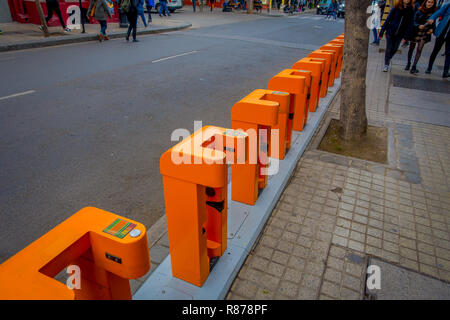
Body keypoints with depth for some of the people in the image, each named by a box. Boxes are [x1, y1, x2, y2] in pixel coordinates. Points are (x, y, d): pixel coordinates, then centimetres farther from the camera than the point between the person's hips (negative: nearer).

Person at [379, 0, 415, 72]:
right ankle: (386, 65, 6)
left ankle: (388, 58, 32)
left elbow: (409, 24, 3)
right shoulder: (396, 8, -4)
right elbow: (388, 20, -2)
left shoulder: (411, 10, 1)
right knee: (389, 49, -1)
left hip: (400, 34, 2)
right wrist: (382, 31, -5)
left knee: (395, 49, 5)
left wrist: (405, 36, -2)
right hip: (390, 31, -2)